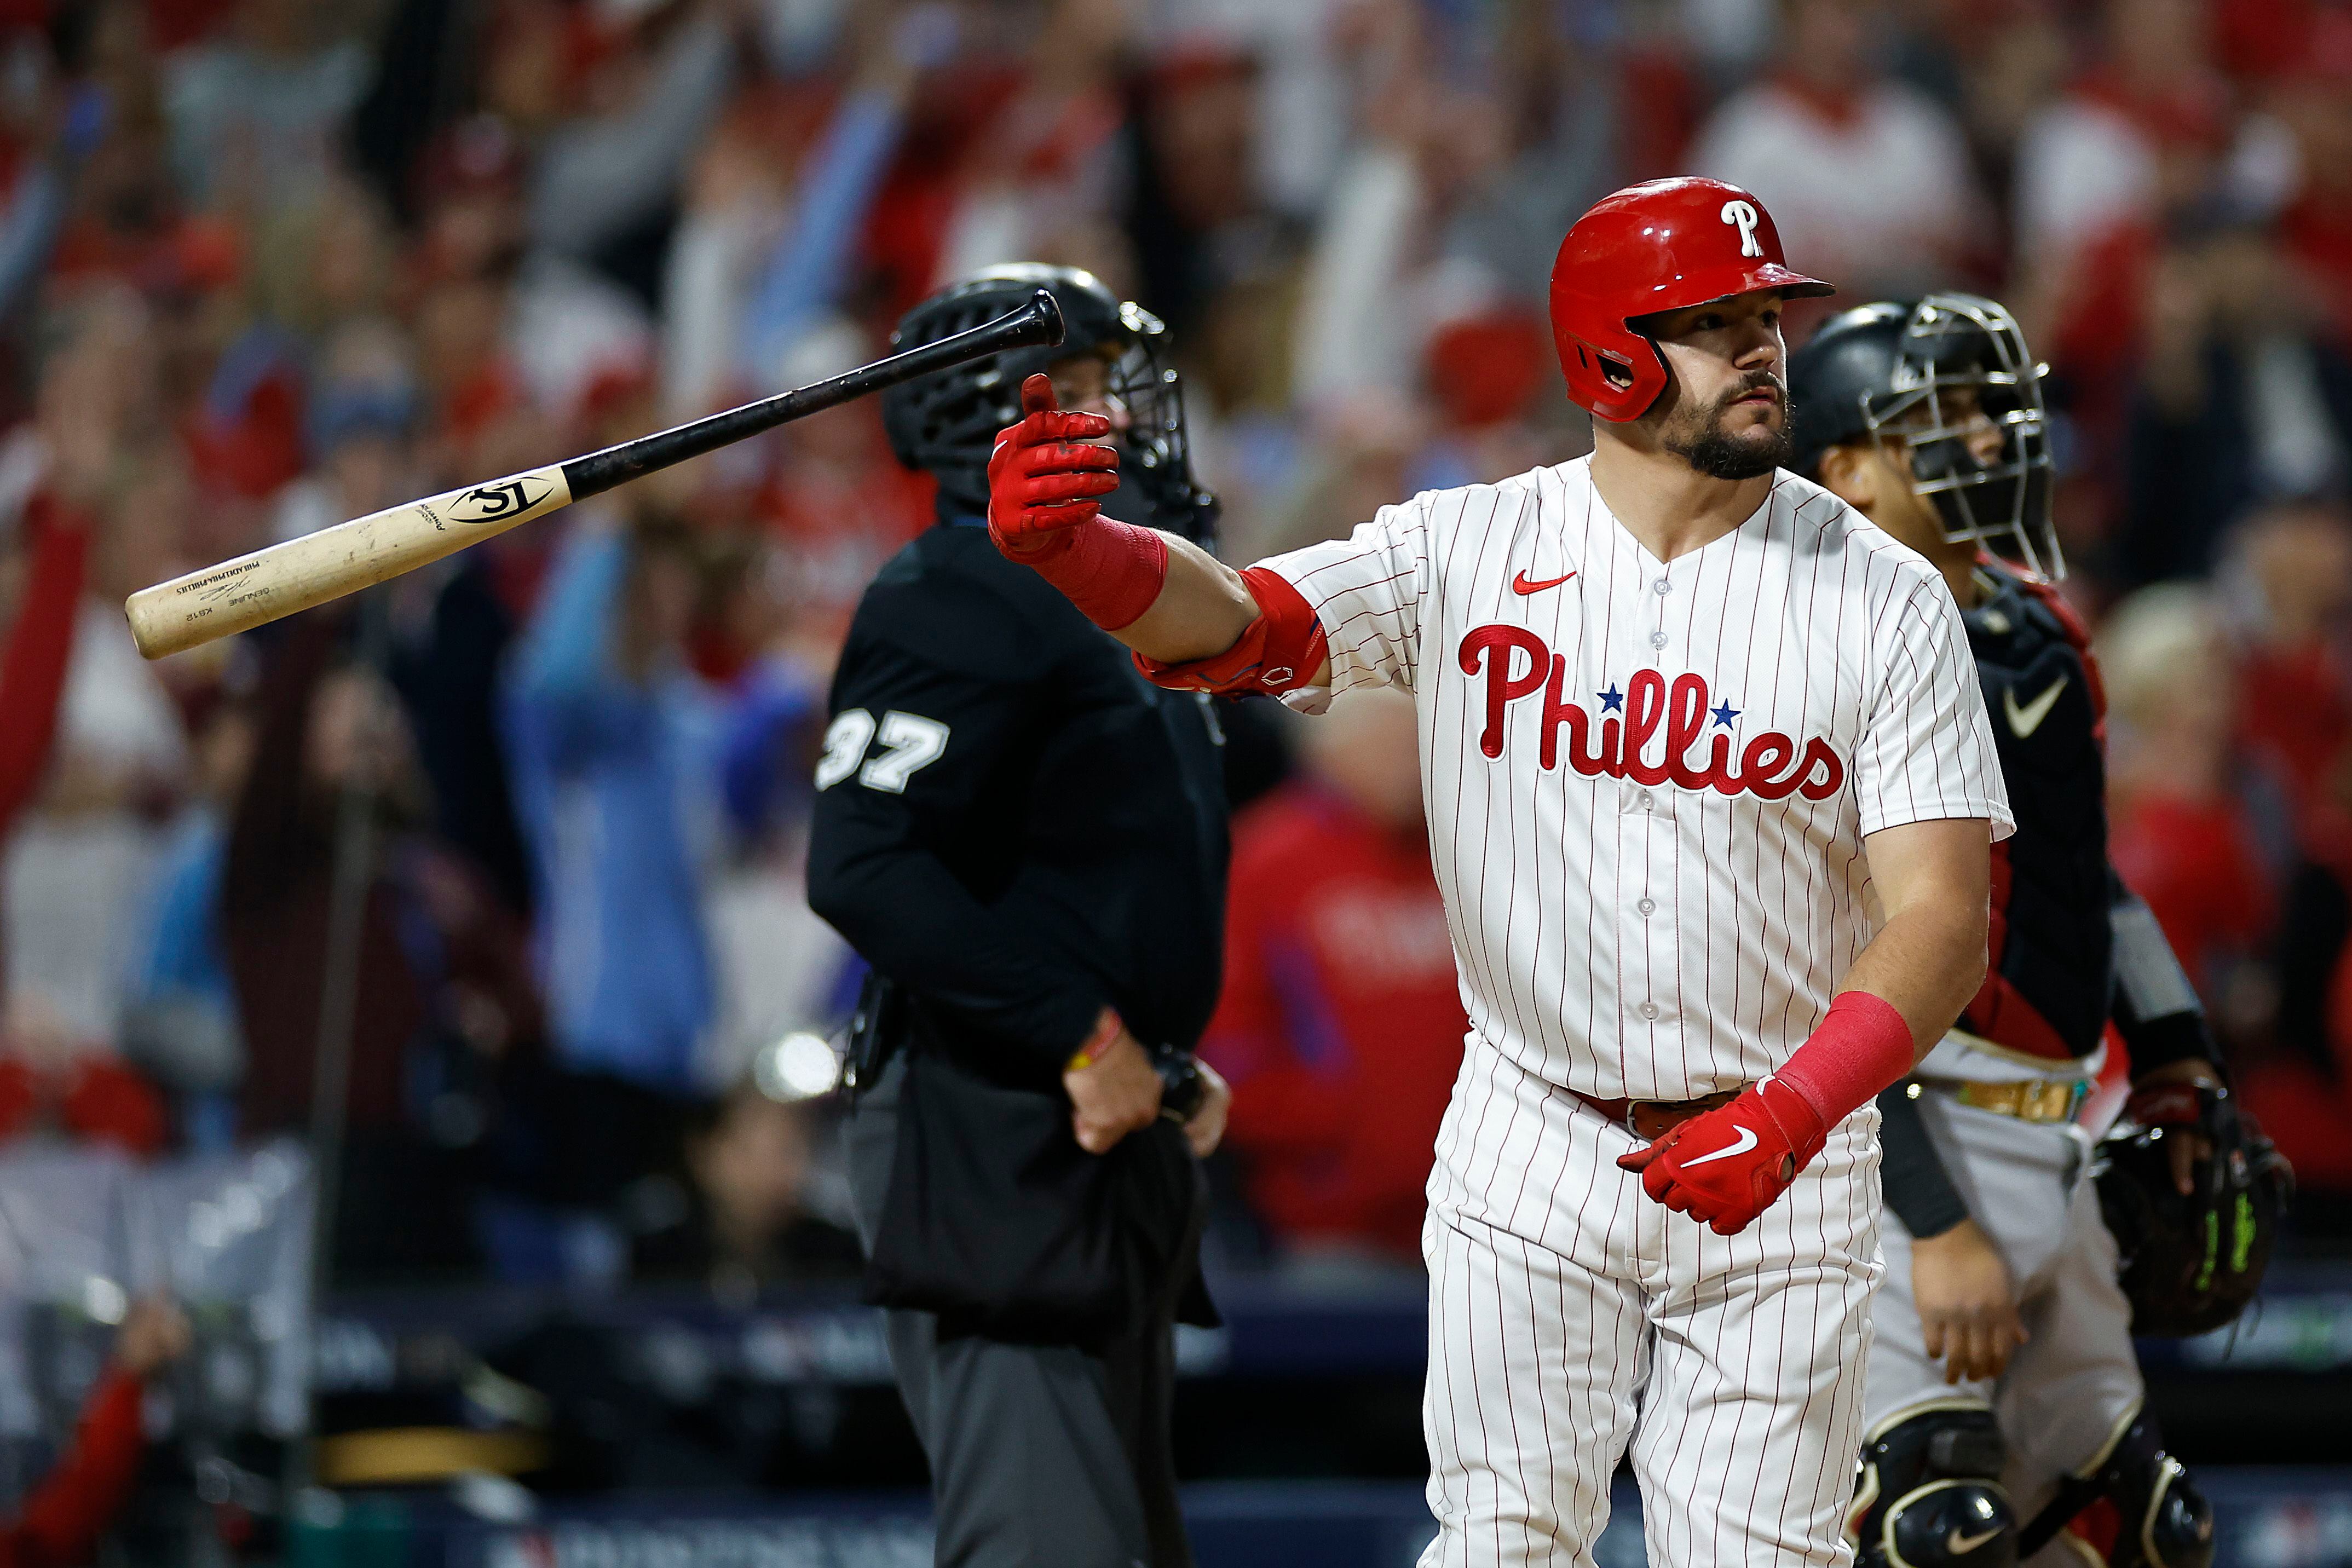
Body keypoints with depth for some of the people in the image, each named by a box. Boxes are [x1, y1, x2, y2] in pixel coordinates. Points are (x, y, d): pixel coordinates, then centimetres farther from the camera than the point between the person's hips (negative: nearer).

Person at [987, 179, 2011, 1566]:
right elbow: (1223, 620, -15)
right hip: (1530, 1158, 1)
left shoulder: (1884, 600, -5)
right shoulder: (1469, 552, -2)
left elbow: (1944, 920, -11)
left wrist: (1792, 1116, -28)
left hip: (1781, 1169, -1)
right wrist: (1063, 542, -38)